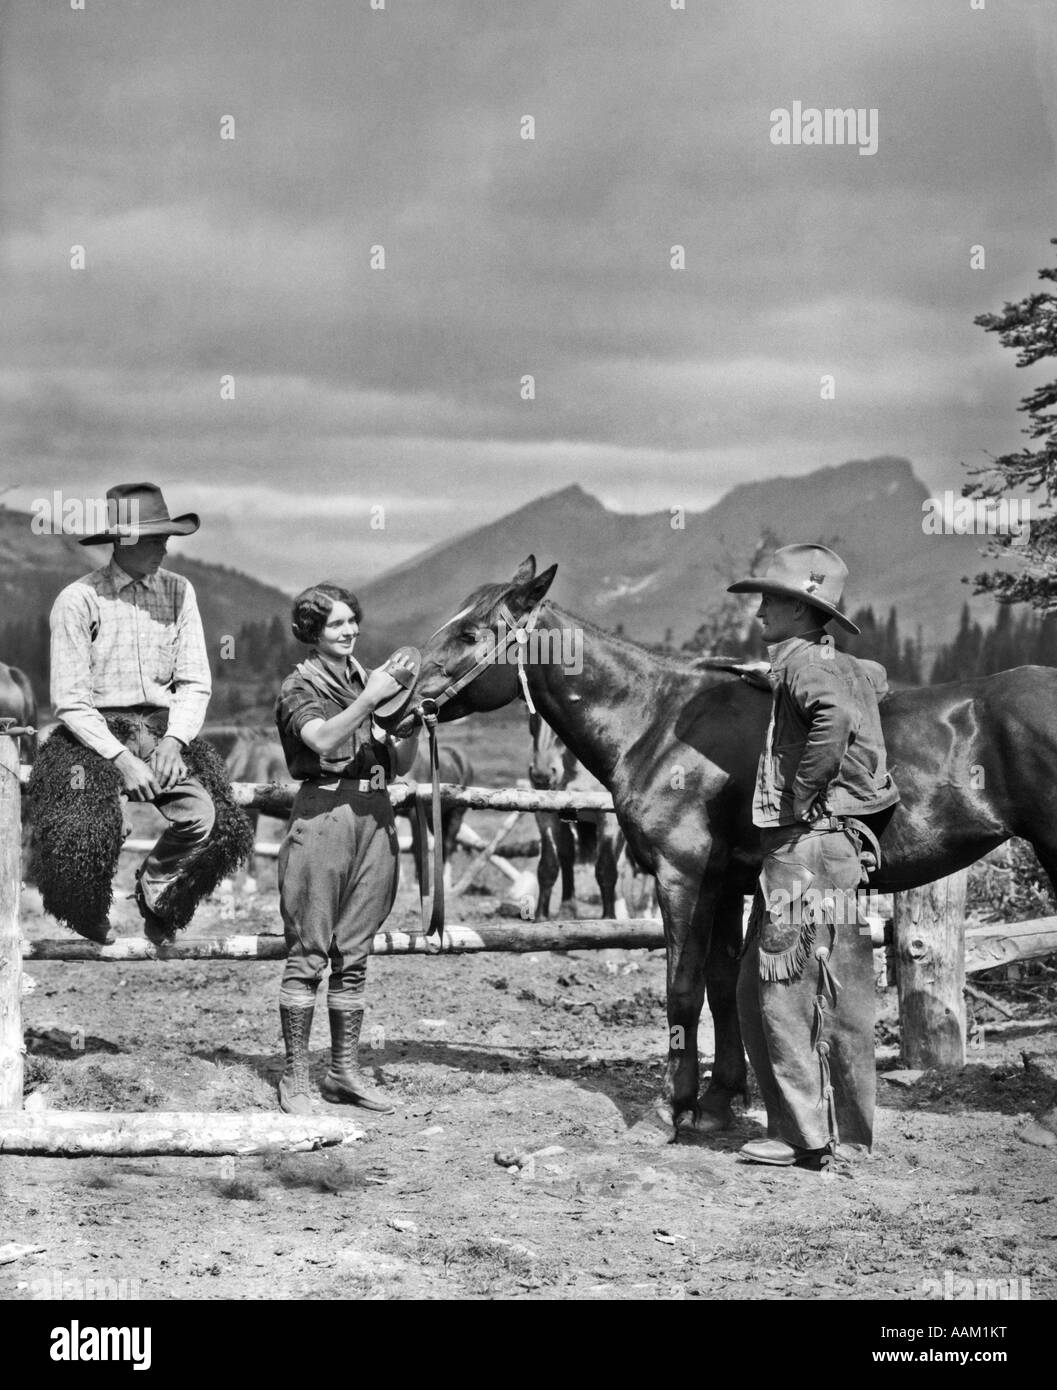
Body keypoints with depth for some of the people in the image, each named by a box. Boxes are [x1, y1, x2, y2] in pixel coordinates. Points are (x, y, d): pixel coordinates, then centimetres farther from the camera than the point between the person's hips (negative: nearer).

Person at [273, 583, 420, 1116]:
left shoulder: (370, 680, 15)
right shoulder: (299, 687, -1)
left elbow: (400, 764, 15)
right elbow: (323, 739, -20)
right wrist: (370, 698, -23)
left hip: (375, 817, 6)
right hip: (323, 811, -5)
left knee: (353, 955, 10)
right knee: (309, 954, -5)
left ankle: (344, 1071, 17)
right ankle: (295, 1077, -1)